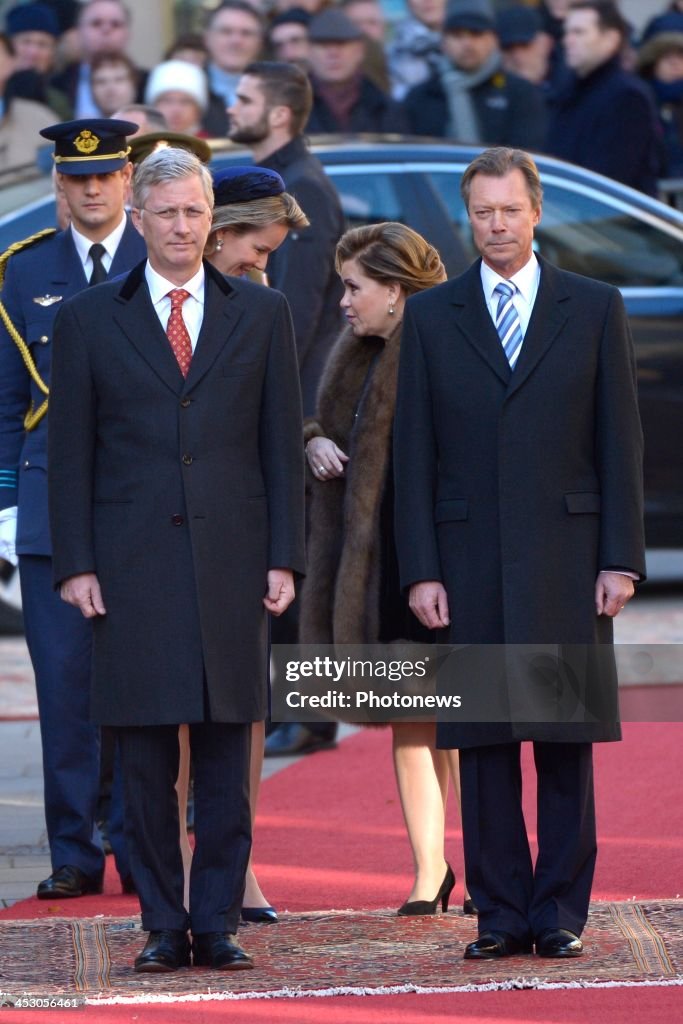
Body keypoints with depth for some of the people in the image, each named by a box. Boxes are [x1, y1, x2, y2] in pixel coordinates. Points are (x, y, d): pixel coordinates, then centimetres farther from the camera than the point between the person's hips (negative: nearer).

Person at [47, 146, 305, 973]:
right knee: (146, 761, 0)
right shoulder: (88, 322, 7)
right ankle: (163, 927, 6)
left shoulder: (261, 315, 9)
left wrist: (284, 557, 1)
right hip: (133, 563, -1)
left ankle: (218, 924, 5)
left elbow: (281, 443, 8)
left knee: (226, 759, 1)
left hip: (232, 559, 1)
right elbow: (70, 453, 5)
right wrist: (75, 563, -3)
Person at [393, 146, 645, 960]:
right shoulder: (431, 317, 8)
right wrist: (421, 570, -2)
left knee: (567, 740, 0)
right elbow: (414, 454, 6)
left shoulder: (594, 309, 7)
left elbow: (620, 442, 5)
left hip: (565, 556, -1)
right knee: (482, 743, 1)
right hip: (470, 557, 1)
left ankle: (560, 913, 6)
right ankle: (500, 914, 6)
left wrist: (621, 558, -3)